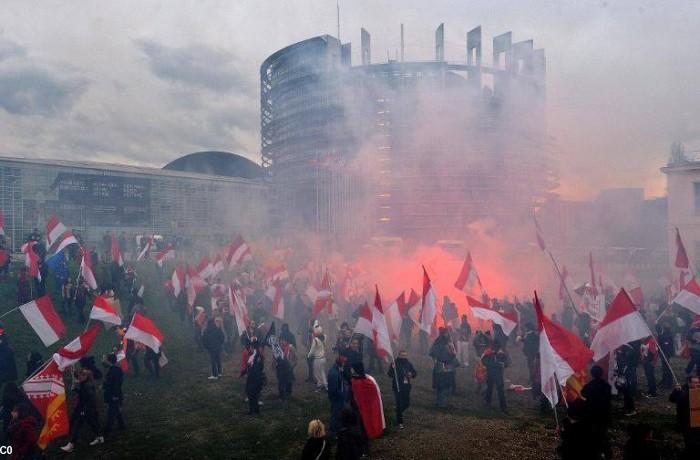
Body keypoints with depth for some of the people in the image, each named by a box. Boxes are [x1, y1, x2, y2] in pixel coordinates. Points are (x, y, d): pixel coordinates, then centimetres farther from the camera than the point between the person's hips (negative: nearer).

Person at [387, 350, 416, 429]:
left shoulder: (408, 364, 4)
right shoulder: (395, 363, -10)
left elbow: (415, 372, 15)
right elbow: (390, 375, -15)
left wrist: (412, 375, -7)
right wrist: (392, 368, -34)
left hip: (406, 387, 5)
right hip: (397, 387, -5)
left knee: (407, 403, 12)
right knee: (399, 405, -4)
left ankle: (398, 413, 41)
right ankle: (400, 423, 8)